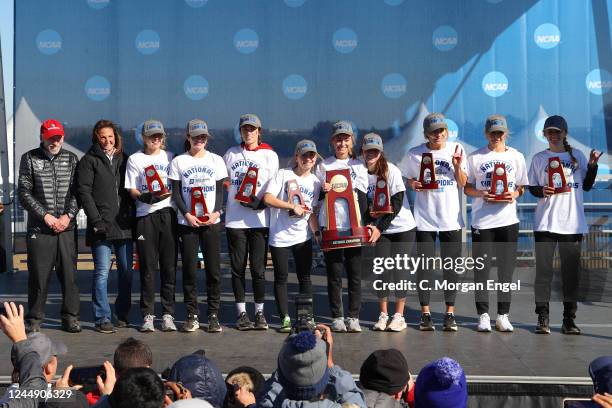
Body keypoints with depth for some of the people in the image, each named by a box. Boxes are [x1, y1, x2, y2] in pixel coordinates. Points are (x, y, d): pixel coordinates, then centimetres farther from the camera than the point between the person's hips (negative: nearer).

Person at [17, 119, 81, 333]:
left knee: (69, 273, 1)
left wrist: (68, 215, -7)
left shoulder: (71, 159, 10)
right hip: (39, 228, -1)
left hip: (67, 227, 2)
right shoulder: (30, 159, 5)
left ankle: (70, 318, 10)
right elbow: (24, 193, 0)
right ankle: (34, 319, 12)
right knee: (38, 274, 1)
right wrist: (45, 215, -8)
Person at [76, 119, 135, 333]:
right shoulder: (89, 160, 3)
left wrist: (131, 215, 4)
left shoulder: (124, 159, 16)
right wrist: (96, 220, -13)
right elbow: (84, 191, -4)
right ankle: (102, 318, 0)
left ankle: (123, 314, 19)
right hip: (102, 226, -4)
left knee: (126, 271, 7)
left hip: (124, 225, 4)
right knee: (102, 271, -5)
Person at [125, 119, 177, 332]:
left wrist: (167, 194, -5)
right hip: (145, 216, -2)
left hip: (168, 213, 2)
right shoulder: (135, 159, 8)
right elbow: (132, 190, 3)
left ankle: (168, 314, 7)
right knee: (148, 267, -1)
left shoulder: (170, 157, 15)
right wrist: (145, 197, -17)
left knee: (169, 265, 1)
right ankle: (148, 315, 6)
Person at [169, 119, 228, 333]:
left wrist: (216, 212, -9)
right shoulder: (178, 161, 6)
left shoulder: (216, 160, 10)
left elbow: (220, 190, 7)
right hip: (187, 221, -1)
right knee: (189, 269, -1)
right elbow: (176, 192, 3)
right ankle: (192, 315, 7)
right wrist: (187, 214, -11)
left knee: (214, 269, -1)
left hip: (212, 221, 1)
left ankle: (213, 315, 6)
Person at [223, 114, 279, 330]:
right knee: (238, 267, 4)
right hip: (234, 219, 2)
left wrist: (260, 203, -15)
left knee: (258, 268, -1)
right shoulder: (230, 154, 13)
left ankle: (260, 313, 9)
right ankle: (241, 313, 11)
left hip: (259, 219, -2)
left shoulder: (269, 155, 6)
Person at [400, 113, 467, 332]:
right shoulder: (415, 154, 0)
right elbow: (403, 178, 11)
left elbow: (462, 184, 2)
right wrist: (413, 184, -10)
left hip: (451, 217, 1)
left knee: (451, 265, 4)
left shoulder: (456, 149, 3)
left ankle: (450, 313, 13)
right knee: (424, 265, 2)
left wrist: (457, 166, -14)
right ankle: (425, 313, 12)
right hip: (424, 218, -1)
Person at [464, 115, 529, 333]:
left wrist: (514, 195, -9)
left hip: (508, 220, 2)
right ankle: (483, 315, 9)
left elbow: (522, 187, 13)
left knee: (506, 268, 5)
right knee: (481, 268, 0)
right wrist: (482, 194, -13)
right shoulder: (475, 157, 3)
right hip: (482, 221, -2)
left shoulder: (516, 156, 8)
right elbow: (467, 188, 6)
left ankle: (503, 315, 14)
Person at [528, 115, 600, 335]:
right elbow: (532, 187, 8)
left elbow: (586, 185, 12)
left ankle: (569, 318, 9)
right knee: (543, 269, -2)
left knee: (571, 270, 3)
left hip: (572, 222, 1)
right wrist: (541, 191, -13)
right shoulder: (539, 158, 7)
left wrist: (592, 165, -3)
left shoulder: (577, 155, 10)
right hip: (545, 222, -1)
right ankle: (542, 318, 4)